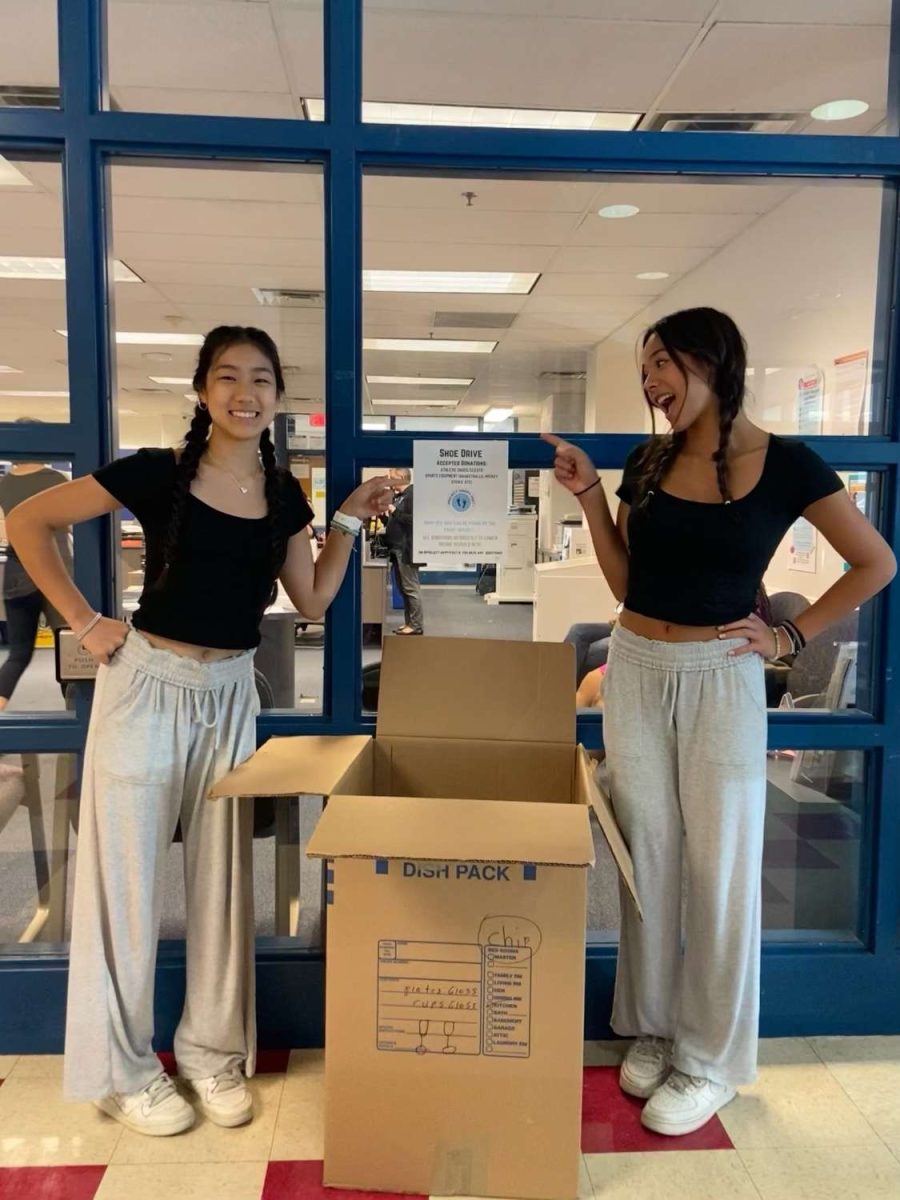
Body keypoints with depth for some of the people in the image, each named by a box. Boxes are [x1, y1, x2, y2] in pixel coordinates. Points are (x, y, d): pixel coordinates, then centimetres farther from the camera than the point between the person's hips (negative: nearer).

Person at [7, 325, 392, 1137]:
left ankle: (213, 1051, 30)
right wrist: (87, 624, -10)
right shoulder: (158, 474, -9)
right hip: (148, 686, -4)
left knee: (223, 875, 12)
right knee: (127, 873, 6)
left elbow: (313, 602, 10)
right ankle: (120, 1069, 25)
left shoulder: (283, 495, 5)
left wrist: (351, 521, 3)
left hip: (231, 695, 5)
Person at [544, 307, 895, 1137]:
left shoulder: (786, 465, -6)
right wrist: (590, 495, 1)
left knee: (718, 867, 6)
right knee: (647, 857, 12)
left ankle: (710, 1059, 23)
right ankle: (652, 1030, 30)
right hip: (636, 673, 4)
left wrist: (792, 637, -3)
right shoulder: (649, 463, 5)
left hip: (721, 679, -4)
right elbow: (625, 583, 8)